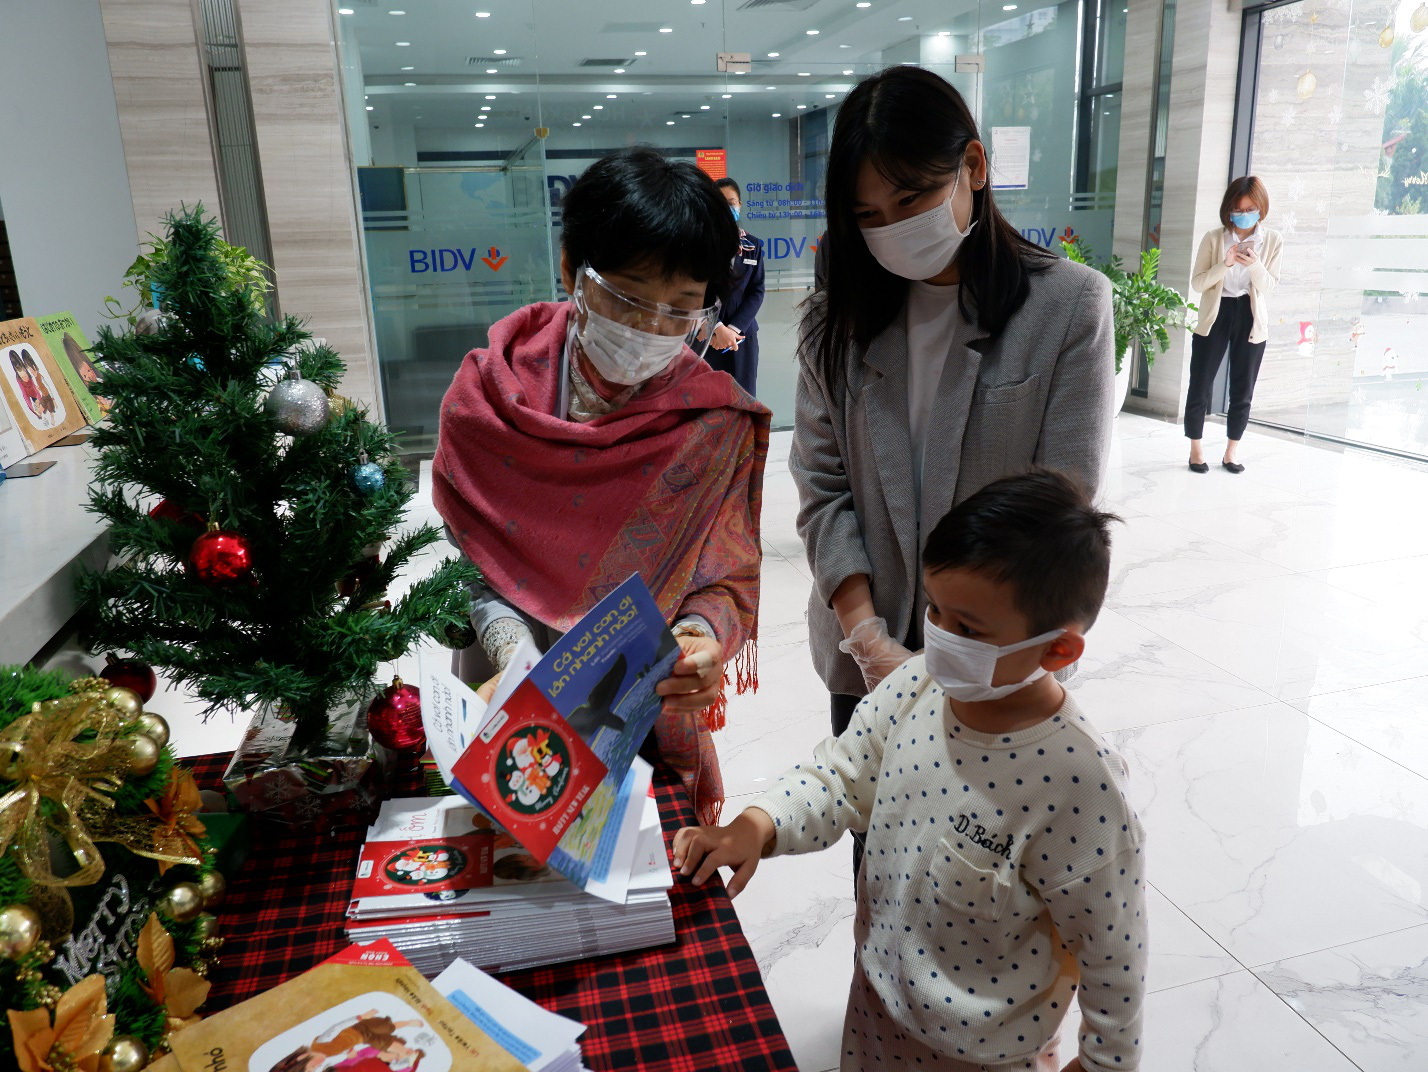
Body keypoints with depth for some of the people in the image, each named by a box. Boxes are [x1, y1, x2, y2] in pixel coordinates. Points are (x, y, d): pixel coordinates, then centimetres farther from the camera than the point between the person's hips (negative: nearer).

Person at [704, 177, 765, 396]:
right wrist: (718, 328, -16)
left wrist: (734, 328, -10)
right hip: (706, 336, -3)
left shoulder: (753, 245, 9)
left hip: (743, 335, 3)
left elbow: (757, 291, 4)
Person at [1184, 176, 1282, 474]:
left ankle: (1232, 450, 18)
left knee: (1243, 389, 6)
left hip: (1251, 318, 1)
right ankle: (1196, 448, 13)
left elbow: (1268, 286, -3)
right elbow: (1197, 282, -6)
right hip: (1215, 315, -1)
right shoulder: (1213, 238, -5)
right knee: (1200, 385, 0)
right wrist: (1224, 265, -23)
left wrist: (1255, 264, -22)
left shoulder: (1272, 240, -1)